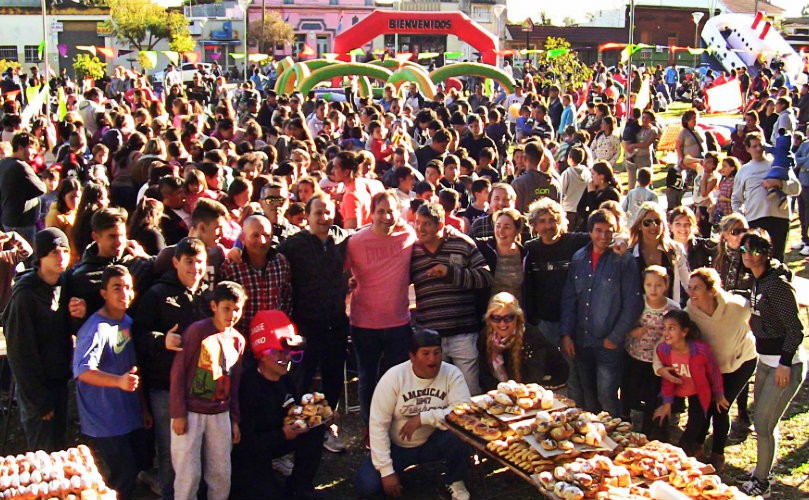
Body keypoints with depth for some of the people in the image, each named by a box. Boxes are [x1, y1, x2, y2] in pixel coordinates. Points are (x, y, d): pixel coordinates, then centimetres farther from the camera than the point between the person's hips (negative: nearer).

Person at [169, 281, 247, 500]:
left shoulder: (238, 340, 8)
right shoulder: (197, 331, -10)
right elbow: (178, 373, -9)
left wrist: (234, 419, 13)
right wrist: (178, 414, -12)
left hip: (220, 415, 5)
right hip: (190, 413, -5)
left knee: (222, 474, 8)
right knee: (188, 474, -1)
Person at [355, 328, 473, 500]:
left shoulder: (452, 374, -14)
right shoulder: (393, 377, -17)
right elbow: (378, 424, -18)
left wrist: (422, 418, -31)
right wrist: (387, 471, -22)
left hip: (432, 442, 1)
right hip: (396, 446, 0)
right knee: (367, 485, -21)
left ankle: (455, 481, 0)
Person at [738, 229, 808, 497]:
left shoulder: (777, 284, -21)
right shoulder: (758, 282, 6)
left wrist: (784, 364, -21)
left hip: (786, 363, -9)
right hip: (766, 360, 9)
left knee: (763, 423, -4)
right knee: (762, 419, 18)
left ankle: (761, 483, 11)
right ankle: (762, 470, 34)